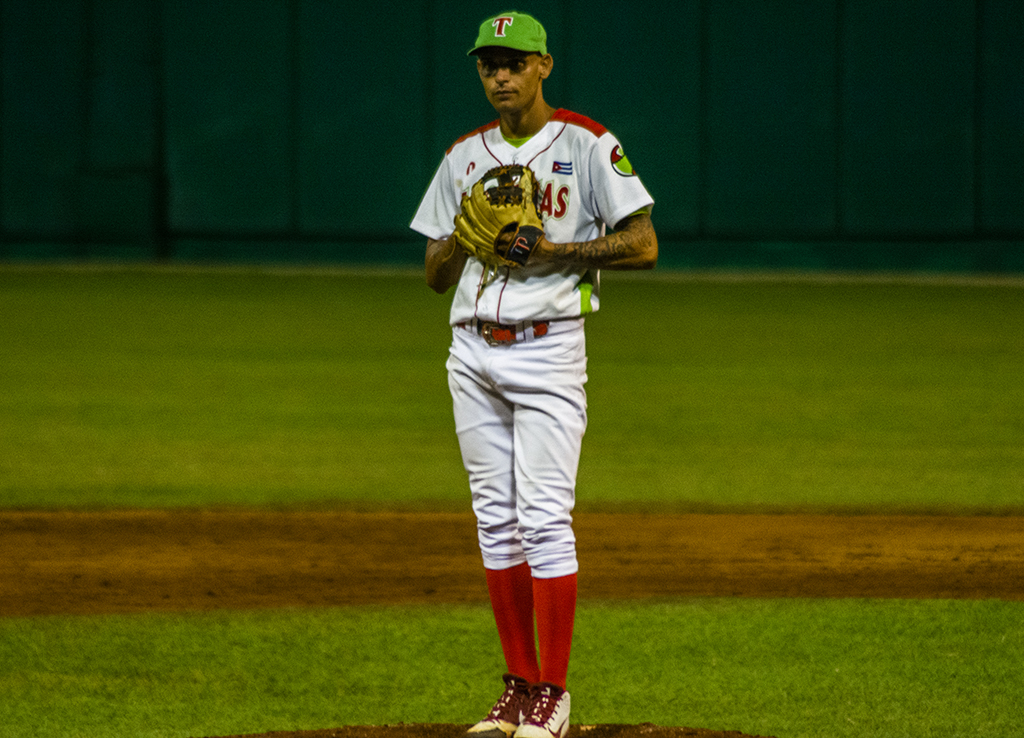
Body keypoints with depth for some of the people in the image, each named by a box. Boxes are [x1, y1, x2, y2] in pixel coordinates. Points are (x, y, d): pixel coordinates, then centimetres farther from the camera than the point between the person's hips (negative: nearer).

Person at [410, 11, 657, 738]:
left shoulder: (585, 145, -2)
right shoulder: (464, 157, 13)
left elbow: (643, 246, -7)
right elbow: (435, 273, 15)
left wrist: (554, 250, -16)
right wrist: (467, 234, -6)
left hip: (547, 345, -5)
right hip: (473, 349, 5)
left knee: (545, 516, -10)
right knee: (496, 518, 6)